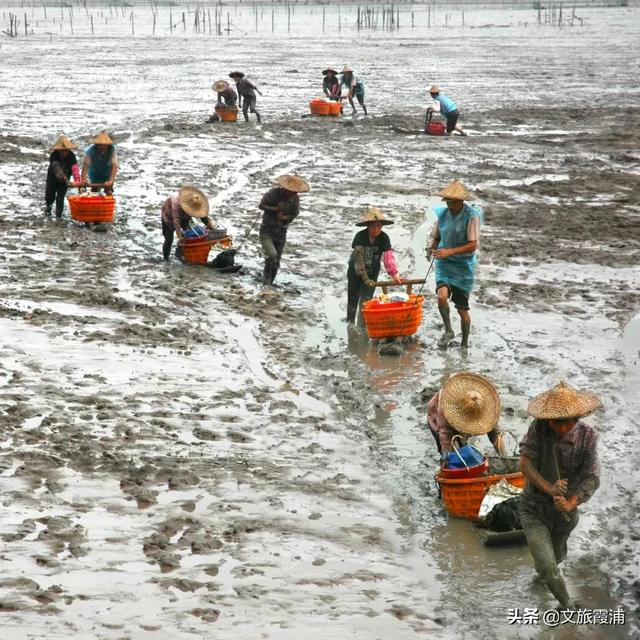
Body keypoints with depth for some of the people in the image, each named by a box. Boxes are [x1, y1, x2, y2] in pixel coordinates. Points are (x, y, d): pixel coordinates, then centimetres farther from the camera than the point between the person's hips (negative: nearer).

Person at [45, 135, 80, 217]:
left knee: (60, 198, -5)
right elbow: (57, 169, -41)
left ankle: (58, 216, 8)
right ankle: (48, 206, 45)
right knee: (50, 197, 10)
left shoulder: (71, 156, -21)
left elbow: (75, 168, -33)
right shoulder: (54, 156, -28)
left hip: (64, 180, 0)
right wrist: (66, 180, -56)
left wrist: (77, 180, -52)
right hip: (52, 178, 0)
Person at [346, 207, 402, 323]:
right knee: (353, 300, 9)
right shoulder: (360, 236, -26)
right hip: (355, 272, -1)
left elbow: (388, 256, -28)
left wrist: (394, 274, -43)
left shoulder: (384, 238, -19)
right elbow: (358, 256, -33)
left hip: (372, 273, 1)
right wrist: (365, 278, -43)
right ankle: (350, 323, 28)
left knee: (366, 299, -8)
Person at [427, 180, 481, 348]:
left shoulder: (472, 216, -13)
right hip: (444, 264, 3)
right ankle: (448, 330, -5)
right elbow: (436, 237, 15)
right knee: (442, 295, -25)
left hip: (464, 266, -3)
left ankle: (464, 343, 24)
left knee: (462, 308, 4)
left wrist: (449, 252, -27)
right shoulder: (442, 214, 1)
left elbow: (472, 245, -17)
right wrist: (432, 248, -8)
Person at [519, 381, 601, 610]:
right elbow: (526, 464, -22)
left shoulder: (587, 436, -19)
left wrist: (570, 504, -36)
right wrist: (550, 489, -36)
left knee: (557, 555, 28)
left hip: (565, 512, 2)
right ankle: (568, 607, 13)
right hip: (535, 510, -2)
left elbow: (591, 478, -20)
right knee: (548, 568, -11)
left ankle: (541, 567, 64)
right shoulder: (539, 427, -22)